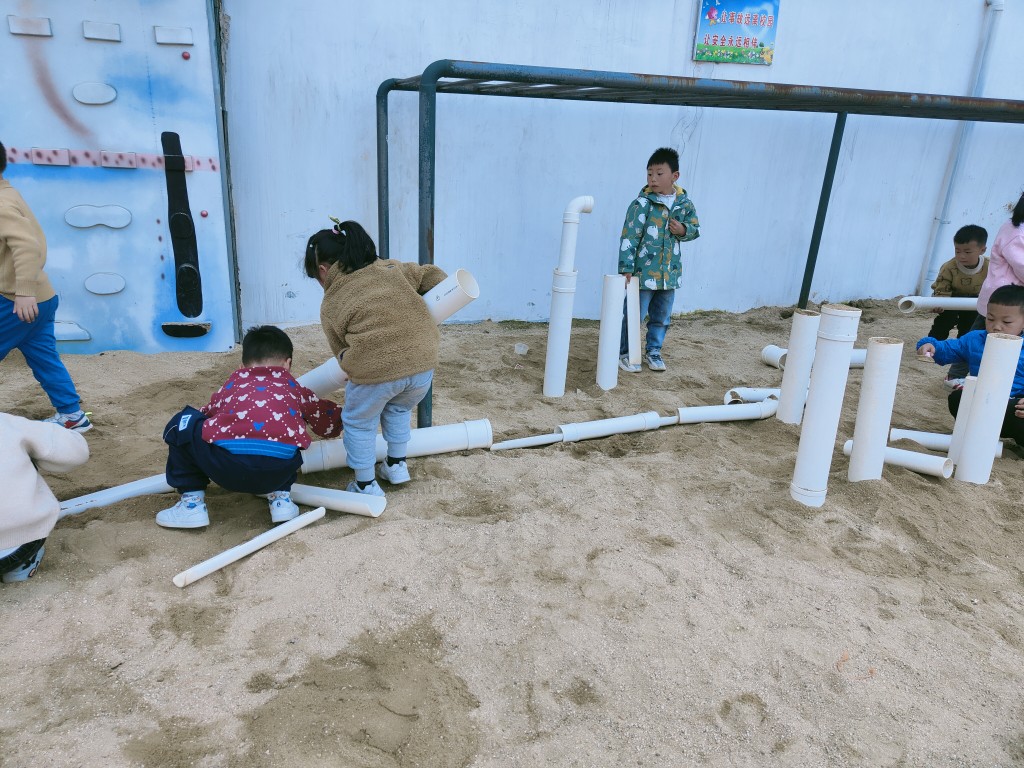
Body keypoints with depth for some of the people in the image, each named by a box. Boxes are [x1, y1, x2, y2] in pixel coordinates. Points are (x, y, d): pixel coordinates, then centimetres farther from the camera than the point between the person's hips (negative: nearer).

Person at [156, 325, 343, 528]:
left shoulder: (232, 384, 30)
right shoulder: (294, 388, 31)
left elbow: (206, 413, 45)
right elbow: (332, 420, 43)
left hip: (225, 465, -1)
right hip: (279, 471, 1)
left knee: (182, 425, 27)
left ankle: (192, 503, 21)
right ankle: (281, 497, 20)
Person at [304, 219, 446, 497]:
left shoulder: (330, 304, 10)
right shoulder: (391, 268, 16)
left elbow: (342, 350, 14)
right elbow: (434, 276, 20)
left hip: (376, 369, -4)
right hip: (423, 360, 4)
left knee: (359, 422, 23)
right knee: (399, 410, 34)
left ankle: (366, 485, 32)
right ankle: (397, 465, 44)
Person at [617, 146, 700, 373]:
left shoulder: (684, 203, 2)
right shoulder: (642, 203, -12)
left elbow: (695, 227, 16)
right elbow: (629, 237, -14)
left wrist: (684, 230, -8)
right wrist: (626, 268, -19)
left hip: (669, 273, 5)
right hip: (643, 272, -5)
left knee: (662, 317, 16)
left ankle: (653, 351, 33)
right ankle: (624, 353, 18)